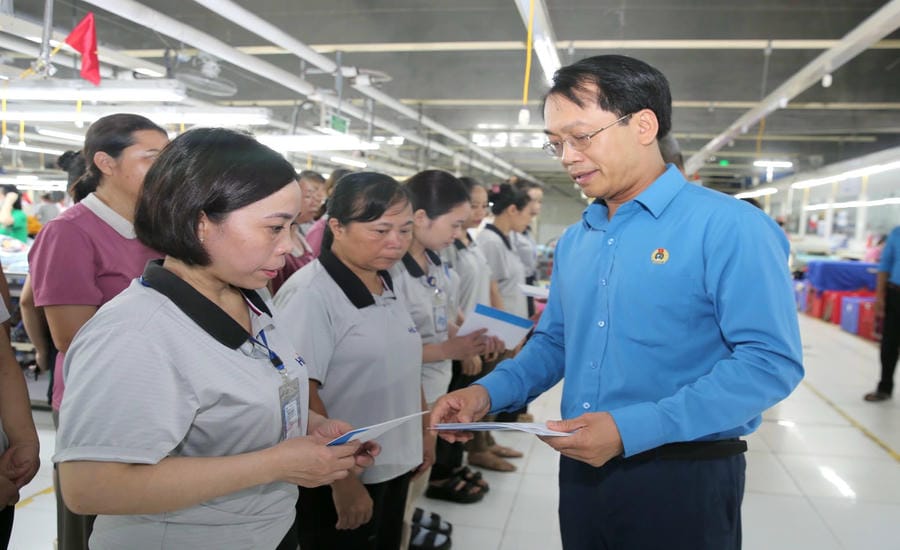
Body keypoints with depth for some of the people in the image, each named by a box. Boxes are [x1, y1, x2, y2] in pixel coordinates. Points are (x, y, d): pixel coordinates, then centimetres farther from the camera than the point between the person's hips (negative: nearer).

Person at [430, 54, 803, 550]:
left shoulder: (728, 226, -13)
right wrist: (488, 393, -3)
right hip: (582, 470, 6)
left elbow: (770, 361, -19)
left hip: (684, 478, -6)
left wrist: (633, 429, -25)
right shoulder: (573, 240, 8)